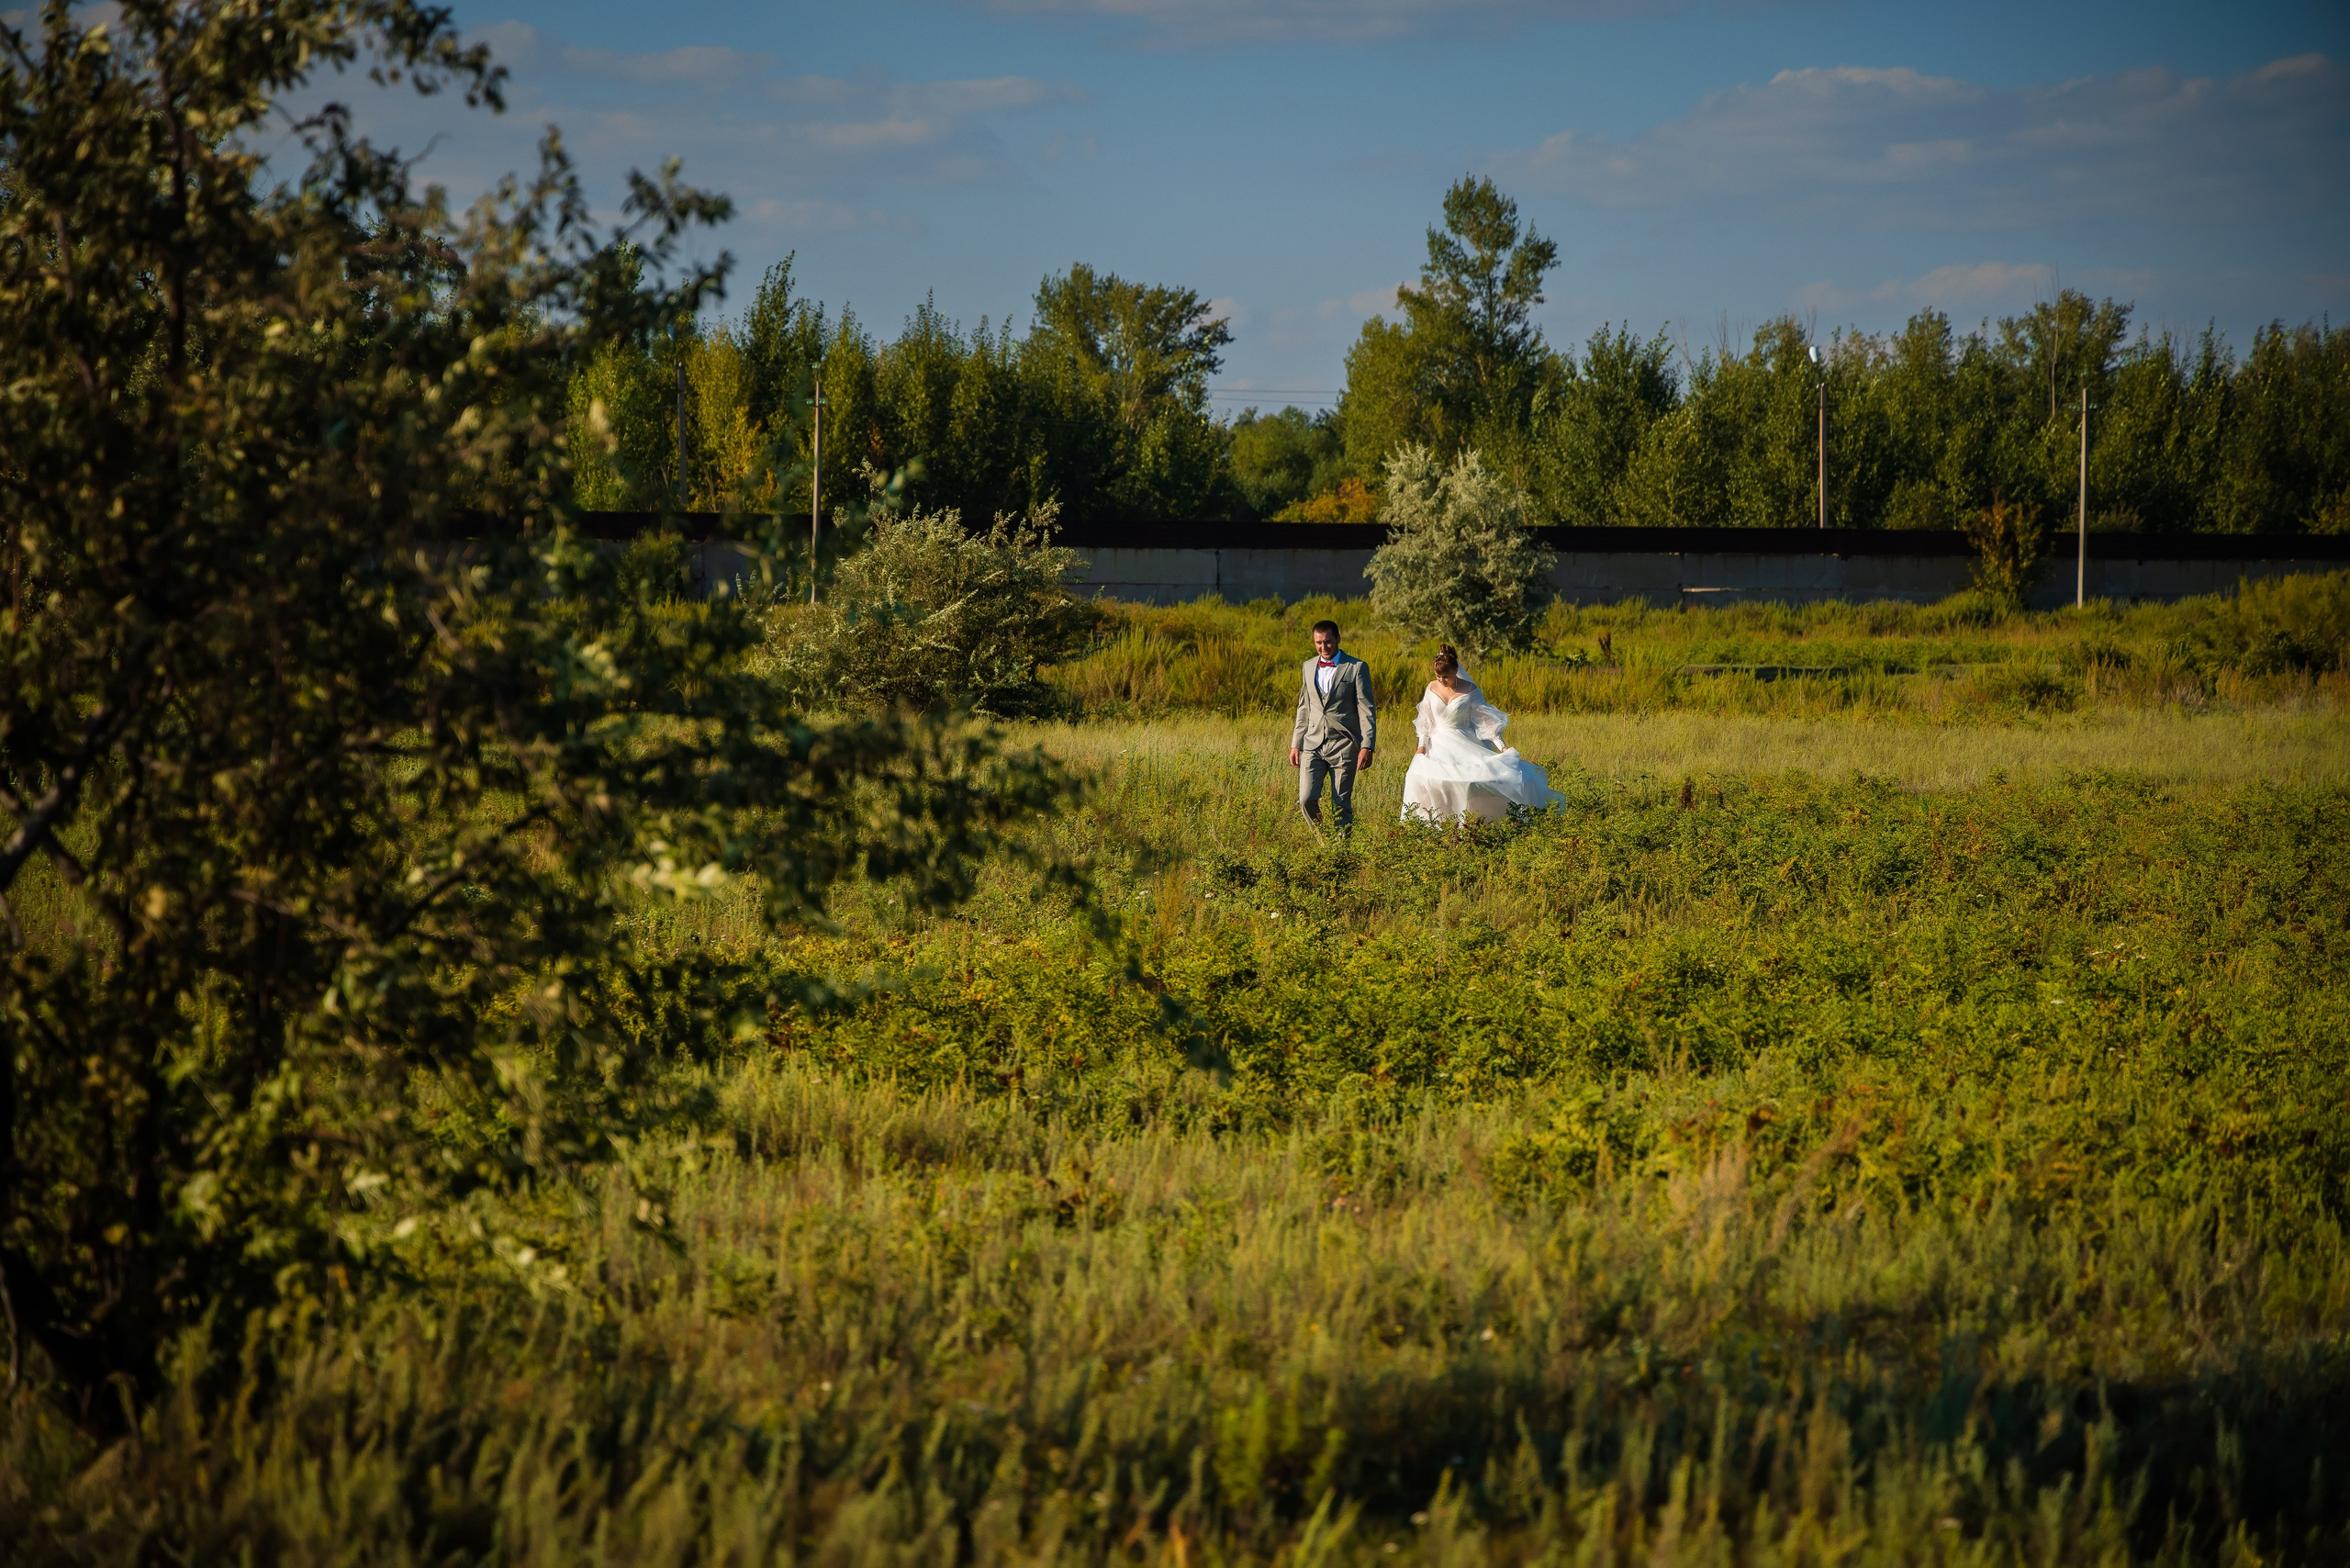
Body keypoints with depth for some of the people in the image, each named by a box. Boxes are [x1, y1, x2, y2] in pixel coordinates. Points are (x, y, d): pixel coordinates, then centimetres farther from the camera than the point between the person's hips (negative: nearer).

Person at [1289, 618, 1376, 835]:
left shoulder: (1357, 668, -2)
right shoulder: (1309, 667, 13)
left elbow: (1367, 710, -4)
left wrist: (1367, 746, -12)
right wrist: (1296, 744, 17)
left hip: (1343, 746, -4)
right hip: (1313, 744, 4)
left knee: (1341, 805, -2)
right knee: (1306, 799, -9)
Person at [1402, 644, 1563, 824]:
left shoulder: (1469, 690, -5)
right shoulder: (1432, 688, 4)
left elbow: (1485, 720, -3)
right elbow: (1425, 720, 12)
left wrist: (1501, 746, -9)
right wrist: (1422, 744, 0)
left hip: (1465, 745, -2)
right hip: (1438, 745, 2)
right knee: (1419, 776, -20)